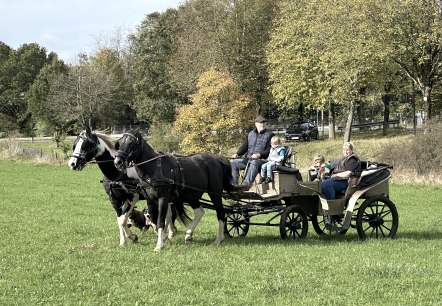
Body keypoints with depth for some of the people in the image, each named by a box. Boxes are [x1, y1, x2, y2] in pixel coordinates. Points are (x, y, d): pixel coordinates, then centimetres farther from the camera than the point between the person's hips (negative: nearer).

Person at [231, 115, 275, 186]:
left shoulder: (270, 134, 4)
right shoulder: (250, 134, 22)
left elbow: (269, 150, -6)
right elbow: (244, 146, 20)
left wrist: (259, 155, -23)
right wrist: (237, 154, 0)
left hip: (261, 160, -6)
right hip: (248, 159, 6)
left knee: (254, 163, -40)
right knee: (233, 163, -9)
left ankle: (246, 184, -53)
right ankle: (233, 184, -12)